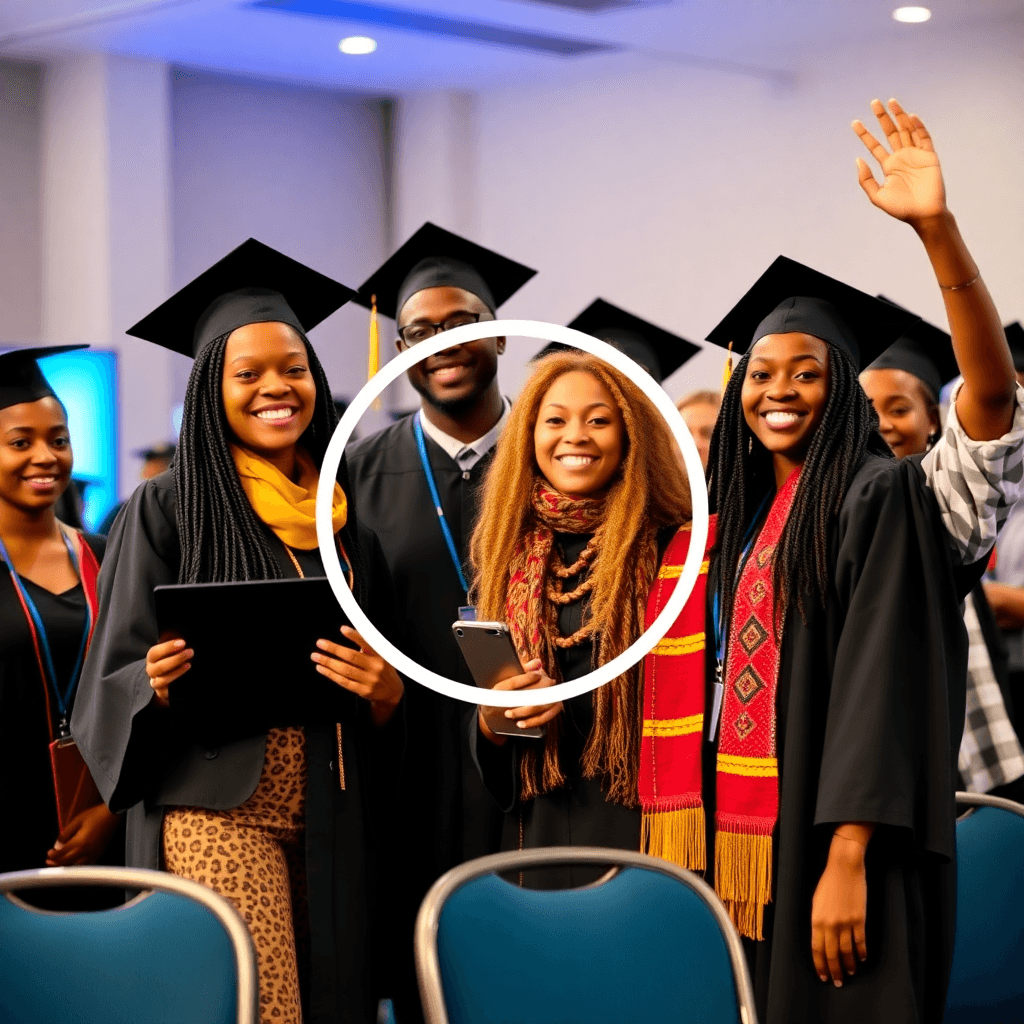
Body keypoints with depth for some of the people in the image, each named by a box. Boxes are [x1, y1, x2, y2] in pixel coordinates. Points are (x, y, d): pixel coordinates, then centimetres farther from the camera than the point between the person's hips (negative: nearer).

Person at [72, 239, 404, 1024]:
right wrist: (159, 681, -19)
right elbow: (114, 681, 2)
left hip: (331, 819, 4)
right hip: (218, 808, -4)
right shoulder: (170, 508, 1)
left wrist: (383, 691, -5)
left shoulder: (348, 513, 13)